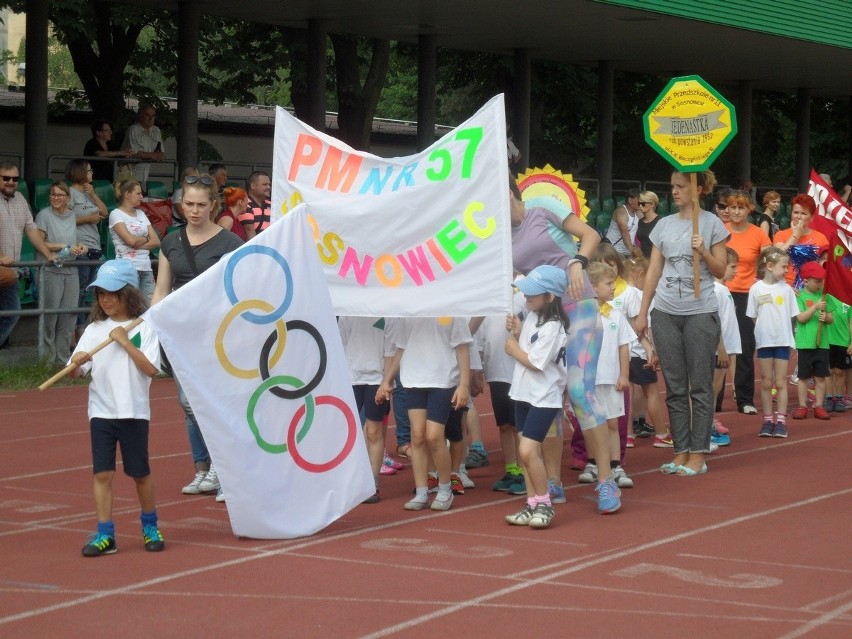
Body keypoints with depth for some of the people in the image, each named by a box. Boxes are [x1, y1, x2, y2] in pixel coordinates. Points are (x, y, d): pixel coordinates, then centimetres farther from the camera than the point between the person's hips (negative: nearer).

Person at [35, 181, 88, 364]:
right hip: (51, 270, -6)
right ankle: (48, 358, 6)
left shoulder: (72, 216, 12)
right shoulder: (44, 215, -5)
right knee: (50, 314, -2)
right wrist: (65, 247, -13)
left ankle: (63, 356, 15)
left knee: (69, 315, 5)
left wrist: (79, 246, 1)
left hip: (71, 270, 6)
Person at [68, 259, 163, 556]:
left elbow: (151, 369, -14)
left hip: (134, 411, -2)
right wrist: (76, 363, -22)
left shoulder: (144, 328, -4)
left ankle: (150, 527, 26)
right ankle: (104, 535, 2)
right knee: (103, 473, -2)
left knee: (140, 473, 8)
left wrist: (125, 342, -17)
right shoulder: (94, 330, 5)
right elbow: (74, 372, 1)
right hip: (101, 412, 3)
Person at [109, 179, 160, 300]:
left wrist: (137, 243, -6)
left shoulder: (141, 214, 17)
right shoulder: (116, 214, -1)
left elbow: (156, 241, 9)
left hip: (146, 268, 6)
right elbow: (131, 240, -14)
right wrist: (146, 239, 5)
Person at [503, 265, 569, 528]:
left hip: (543, 398, -9)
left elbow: (535, 362, -21)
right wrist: (516, 332, -5)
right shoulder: (532, 316, 7)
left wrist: (513, 348, -7)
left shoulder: (552, 327, -19)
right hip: (524, 393, 9)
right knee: (528, 452, 11)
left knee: (527, 450, -15)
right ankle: (532, 505, 18)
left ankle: (544, 504, -2)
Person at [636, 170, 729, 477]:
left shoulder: (711, 223, 0)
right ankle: (681, 451, 11)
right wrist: (642, 313, 10)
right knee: (675, 387, 6)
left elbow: (720, 271, 1)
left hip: (700, 313, -4)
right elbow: (653, 272, 12)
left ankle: (698, 455, 3)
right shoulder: (664, 225, 10)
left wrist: (703, 252, -17)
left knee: (699, 387, 0)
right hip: (665, 313, 4)